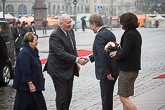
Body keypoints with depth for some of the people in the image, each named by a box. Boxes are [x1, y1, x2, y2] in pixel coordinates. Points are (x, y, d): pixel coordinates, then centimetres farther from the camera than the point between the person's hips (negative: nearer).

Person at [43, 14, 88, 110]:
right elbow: (61, 53, -28)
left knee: (69, 94, 15)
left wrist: (76, 62, 15)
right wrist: (77, 59, -31)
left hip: (69, 69, 8)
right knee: (62, 96, -5)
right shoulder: (55, 36, -21)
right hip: (59, 70, -8)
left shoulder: (70, 31, 6)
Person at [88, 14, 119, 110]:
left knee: (106, 97, -2)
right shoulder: (109, 33, 14)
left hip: (107, 73, -10)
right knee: (108, 95, 18)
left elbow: (103, 55, -23)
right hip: (114, 70, 10)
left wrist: (107, 73, -22)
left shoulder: (100, 36, -17)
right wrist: (90, 58, 29)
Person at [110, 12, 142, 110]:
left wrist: (116, 56, -4)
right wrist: (118, 52, 7)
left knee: (124, 98, -5)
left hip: (127, 70, -10)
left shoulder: (129, 35, -18)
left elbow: (124, 54, -24)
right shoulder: (136, 33, 12)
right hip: (134, 68, 10)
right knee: (124, 98, 15)